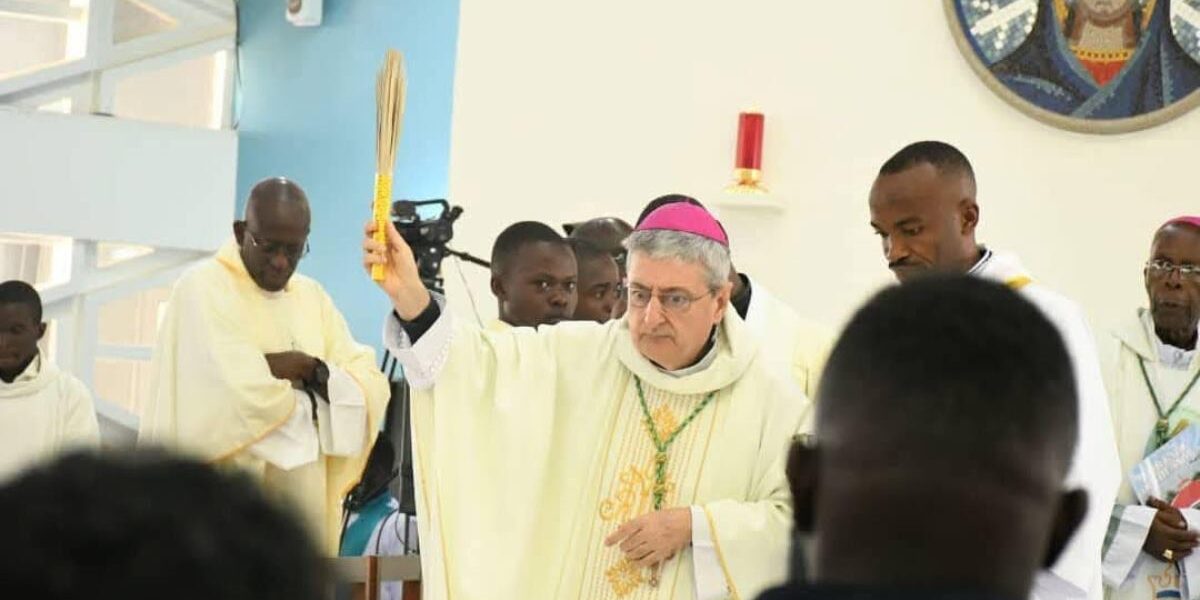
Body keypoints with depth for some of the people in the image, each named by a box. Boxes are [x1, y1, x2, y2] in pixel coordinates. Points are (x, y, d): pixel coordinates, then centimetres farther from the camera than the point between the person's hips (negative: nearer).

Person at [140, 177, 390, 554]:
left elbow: (371, 386, 6)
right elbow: (239, 394, -19)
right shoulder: (203, 289, -7)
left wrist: (316, 372, -13)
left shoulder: (312, 298, 14)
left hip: (299, 512, 6)